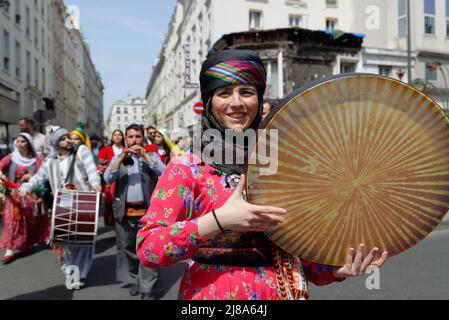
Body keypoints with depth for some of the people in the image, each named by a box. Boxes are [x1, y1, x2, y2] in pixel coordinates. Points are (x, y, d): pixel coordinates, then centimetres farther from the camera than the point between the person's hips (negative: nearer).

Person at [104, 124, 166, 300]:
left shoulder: (152, 156, 9)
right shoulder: (118, 158, 12)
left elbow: (163, 172, -9)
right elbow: (107, 178, -3)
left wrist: (145, 155, -15)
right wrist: (121, 158, -15)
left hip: (147, 210, -2)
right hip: (124, 211, 2)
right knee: (127, 247, 9)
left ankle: (148, 287, 2)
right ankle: (133, 280, 24)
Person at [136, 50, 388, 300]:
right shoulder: (187, 167, -10)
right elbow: (147, 249, -17)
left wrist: (337, 270, -11)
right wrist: (219, 220, -26)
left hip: (285, 292, 4)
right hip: (213, 293, -3)